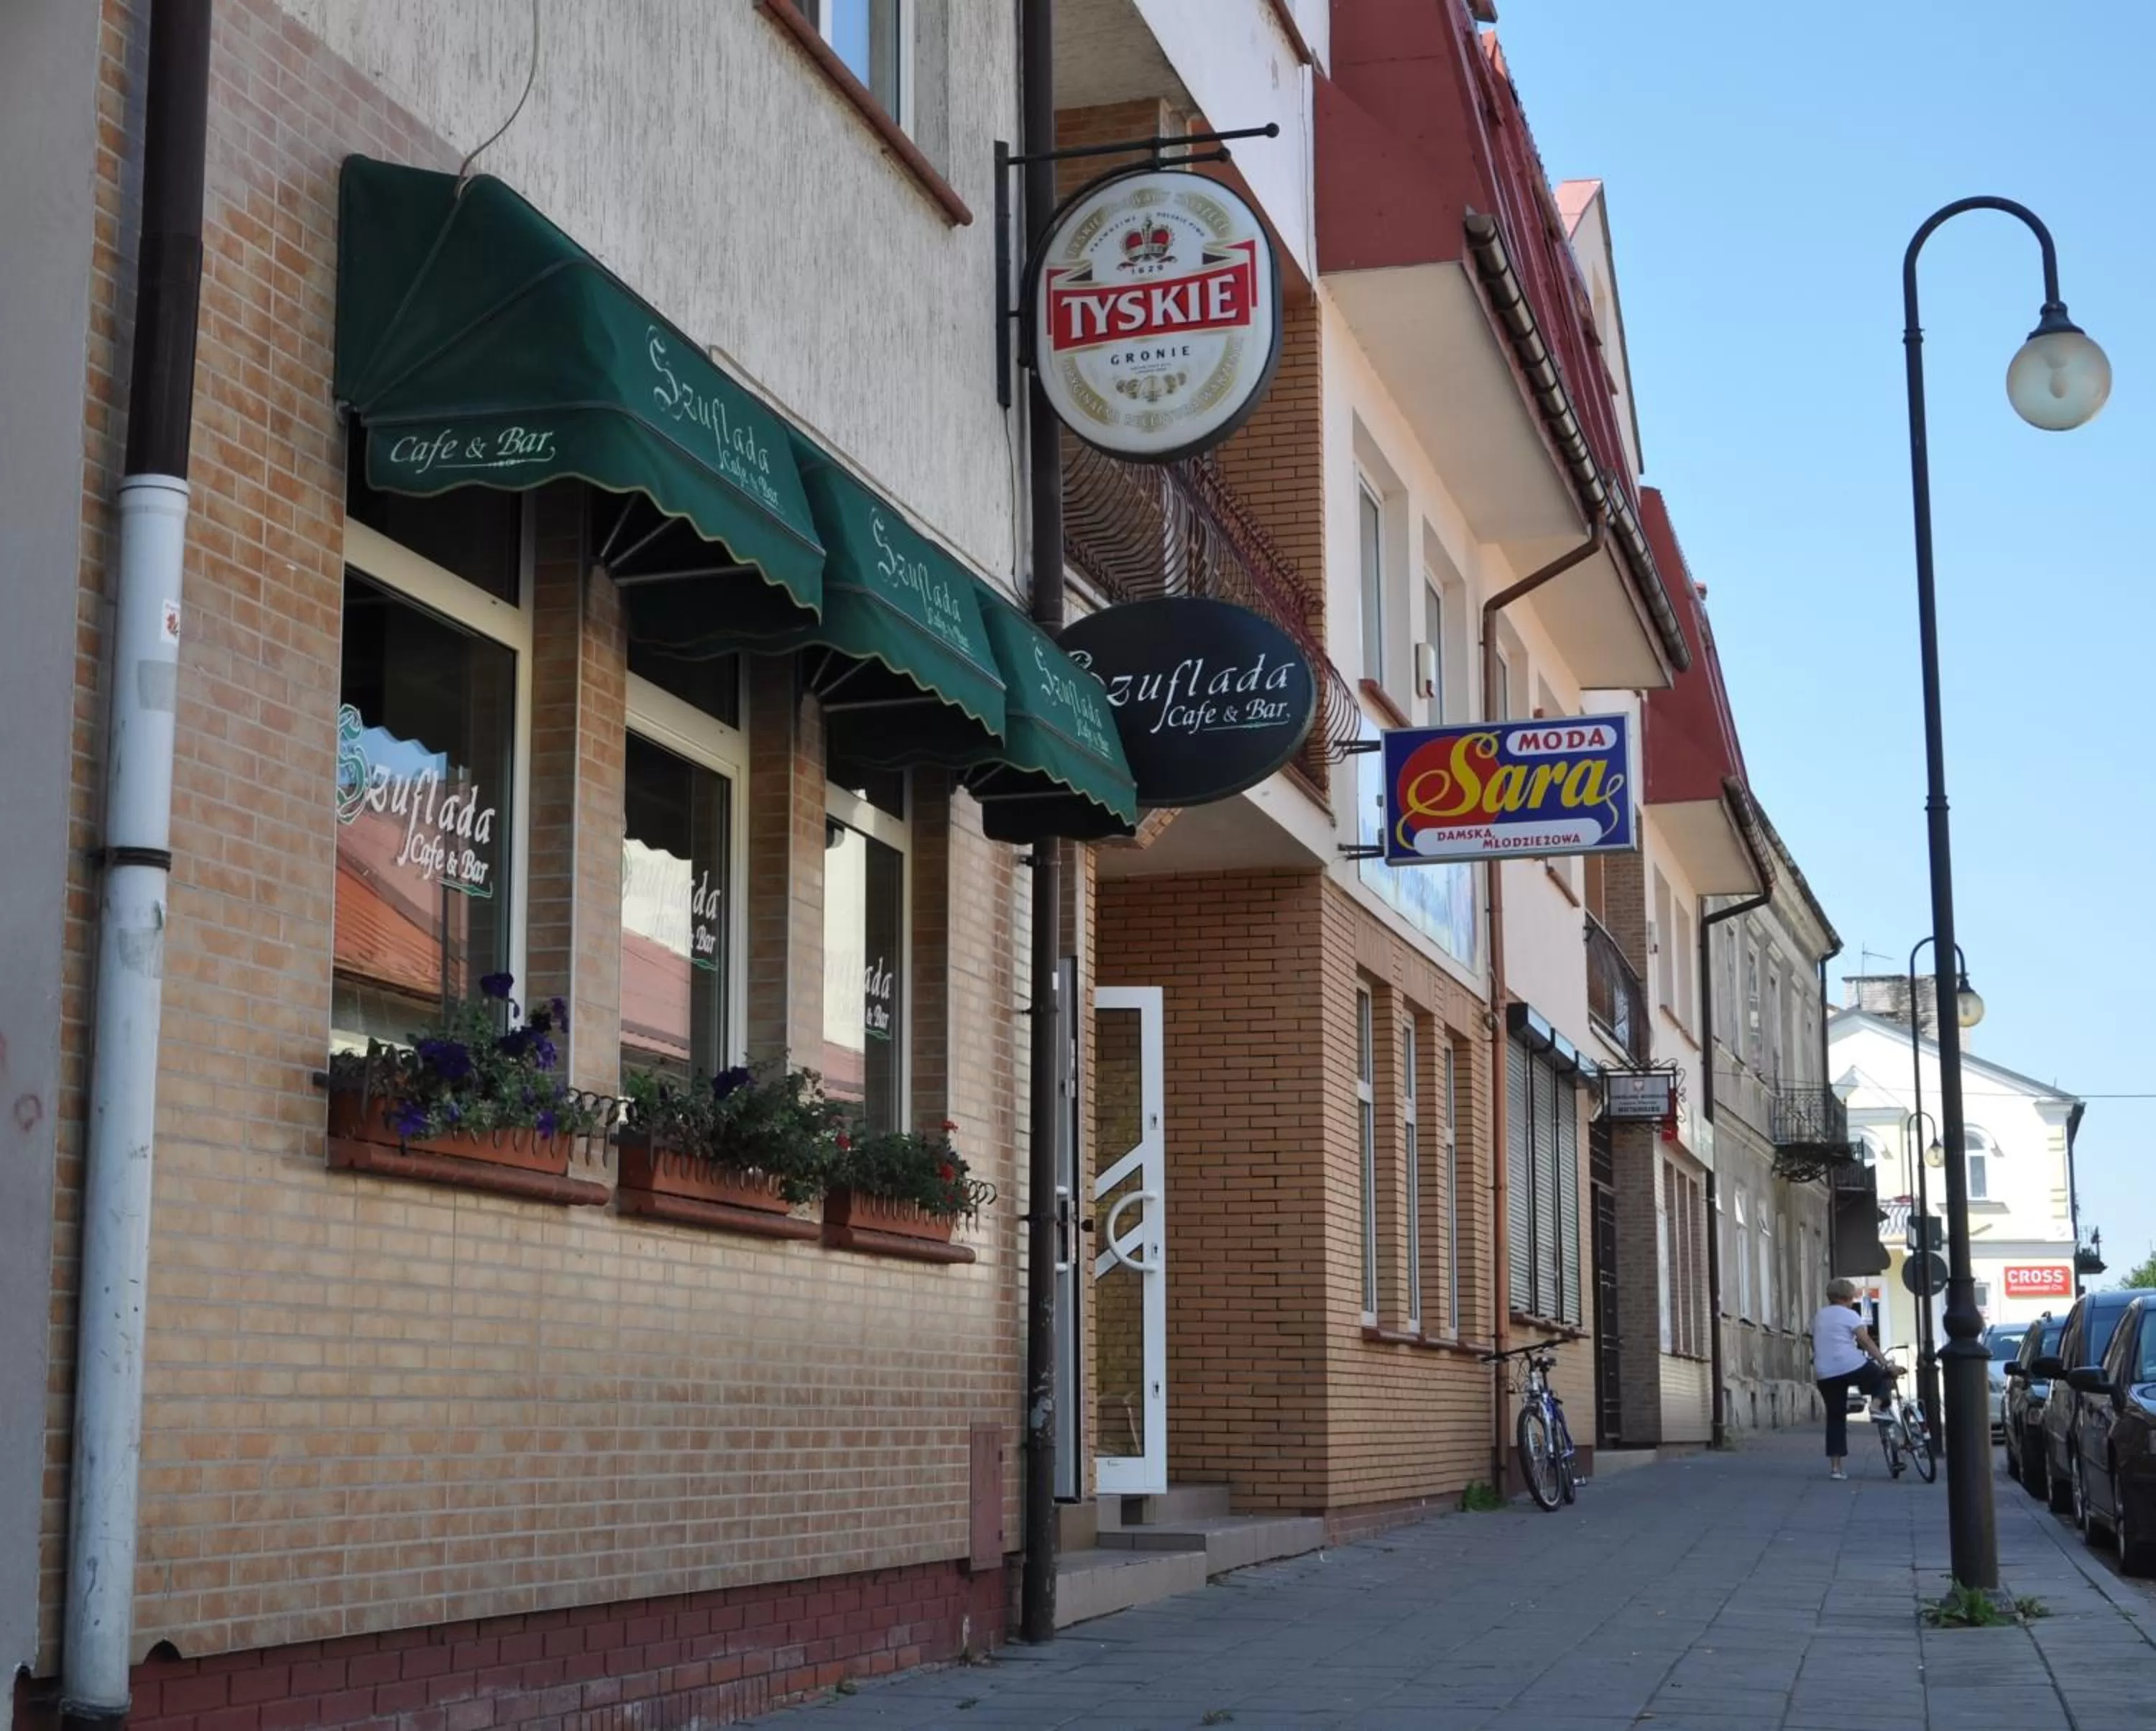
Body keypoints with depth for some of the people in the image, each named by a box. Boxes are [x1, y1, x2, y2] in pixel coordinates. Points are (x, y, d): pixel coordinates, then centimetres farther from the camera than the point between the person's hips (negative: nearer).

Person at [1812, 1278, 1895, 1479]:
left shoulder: (1819, 1316, 19)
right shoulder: (1849, 1315, -1)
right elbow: (1866, 1342, -8)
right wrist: (1885, 1362, -10)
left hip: (1825, 1374, 5)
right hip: (1852, 1367, -5)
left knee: (1835, 1418, 10)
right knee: (1882, 1376, 22)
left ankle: (1835, 1466, 4)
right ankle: (1877, 1404, -8)